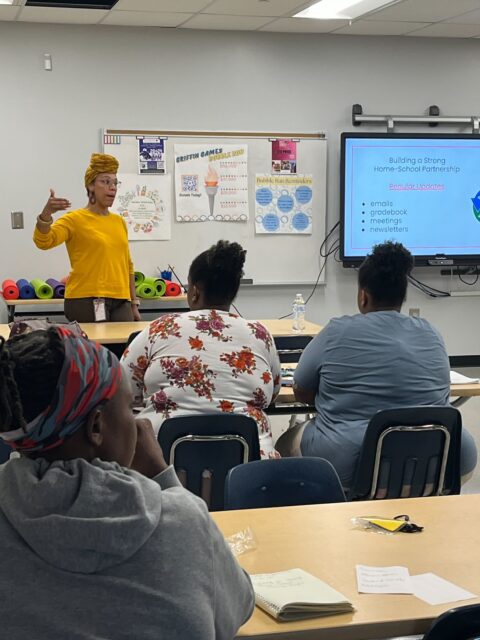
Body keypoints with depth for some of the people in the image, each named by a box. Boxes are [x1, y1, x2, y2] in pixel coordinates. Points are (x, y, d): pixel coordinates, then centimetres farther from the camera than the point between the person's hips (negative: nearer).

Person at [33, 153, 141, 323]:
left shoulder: (119, 222, 16)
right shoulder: (75, 219, -2)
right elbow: (43, 241, -18)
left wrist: (134, 304, 17)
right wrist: (46, 213, -36)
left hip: (120, 302, 6)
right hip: (86, 302, -6)